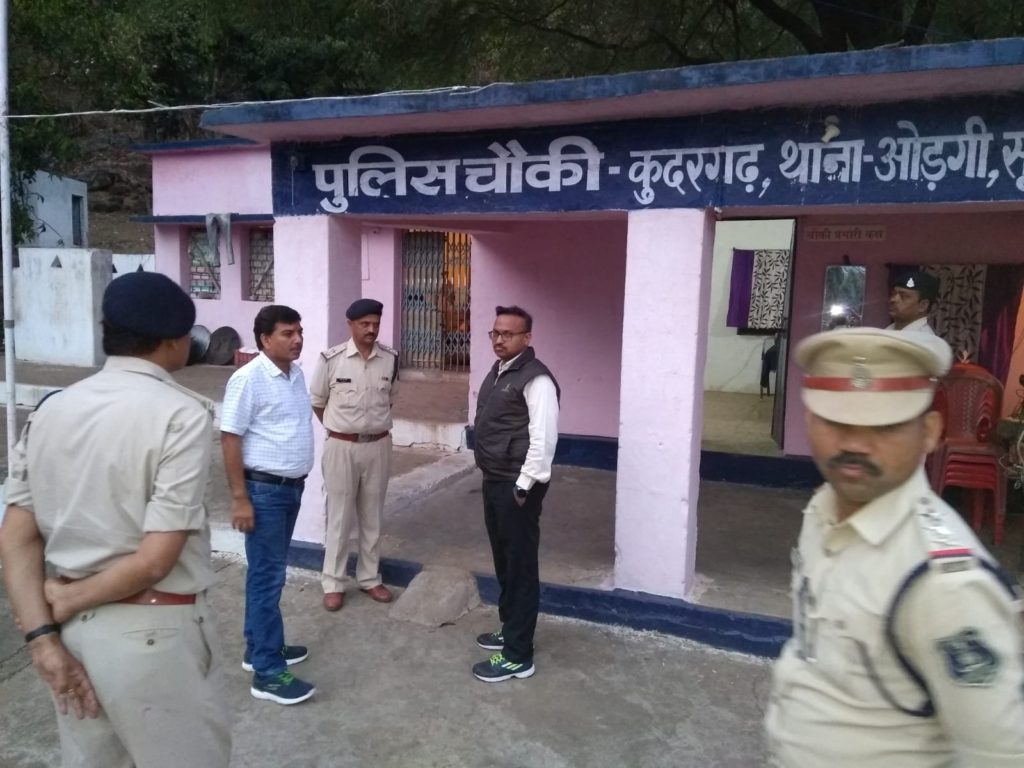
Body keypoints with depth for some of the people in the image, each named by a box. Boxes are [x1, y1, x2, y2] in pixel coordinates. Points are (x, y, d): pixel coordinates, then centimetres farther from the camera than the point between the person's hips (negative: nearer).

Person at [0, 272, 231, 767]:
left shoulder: (49, 410, 3)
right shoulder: (182, 414, -17)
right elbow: (155, 559, -20)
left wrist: (44, 636, -3)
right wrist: (64, 602, -6)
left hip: (75, 628, 7)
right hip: (152, 632, -7)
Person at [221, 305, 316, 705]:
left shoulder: (296, 373, 8)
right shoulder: (249, 379, -17)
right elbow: (229, 439, -17)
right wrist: (240, 498, -19)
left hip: (292, 486, 8)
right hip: (264, 490, -8)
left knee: (269, 572, 18)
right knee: (267, 577, -2)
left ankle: (260, 647, 31)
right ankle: (268, 672, 6)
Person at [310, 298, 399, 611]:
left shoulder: (390, 359, -2)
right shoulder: (331, 359, -11)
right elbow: (316, 401, 3)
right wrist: (337, 427, 10)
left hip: (378, 446, 3)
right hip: (341, 446, -3)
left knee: (372, 516, 13)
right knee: (340, 517, 6)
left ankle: (369, 578, 27)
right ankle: (333, 583, 19)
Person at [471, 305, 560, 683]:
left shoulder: (535, 378, -17)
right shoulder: (497, 372, 13)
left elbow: (543, 438, -22)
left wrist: (524, 485, -20)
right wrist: (493, 478, 17)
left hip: (517, 486, -10)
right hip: (493, 482, 10)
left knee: (520, 566, 0)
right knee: (503, 561, 20)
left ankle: (517, 656, 9)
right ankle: (510, 629, 37)